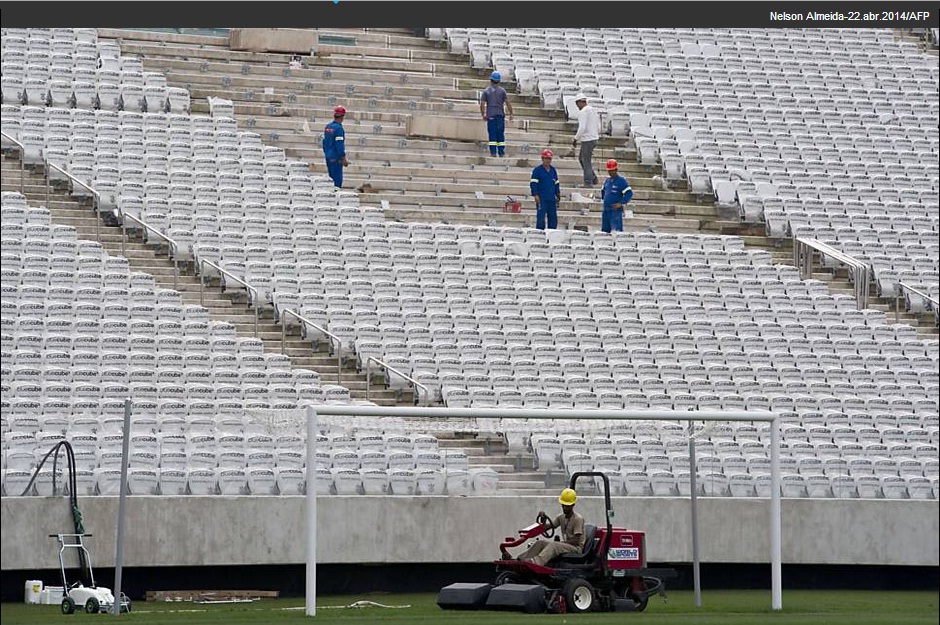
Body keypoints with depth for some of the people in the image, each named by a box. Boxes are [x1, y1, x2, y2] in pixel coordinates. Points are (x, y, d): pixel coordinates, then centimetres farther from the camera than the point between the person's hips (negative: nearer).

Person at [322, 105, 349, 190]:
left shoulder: (327, 127, 10)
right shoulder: (338, 128, -15)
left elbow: (324, 142, 16)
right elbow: (339, 144, -18)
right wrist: (344, 158, -15)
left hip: (328, 156, 8)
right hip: (336, 157, -8)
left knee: (331, 177, 14)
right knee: (337, 178, -7)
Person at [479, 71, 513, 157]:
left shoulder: (486, 91, 2)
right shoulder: (502, 90, 1)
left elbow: (482, 104, -1)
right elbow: (508, 103, -2)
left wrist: (483, 115, 12)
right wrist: (511, 114, 7)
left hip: (490, 115, 0)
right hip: (500, 115, 0)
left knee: (492, 134, 0)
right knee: (501, 134, 4)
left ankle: (493, 152, -5)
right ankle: (501, 152, 2)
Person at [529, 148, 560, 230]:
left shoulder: (553, 170, 14)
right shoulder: (537, 170, -2)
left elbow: (556, 183, 23)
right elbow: (533, 183, -5)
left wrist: (558, 194, 19)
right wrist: (535, 195, -12)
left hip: (552, 198, 5)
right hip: (542, 198, -5)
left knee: (553, 217, 5)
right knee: (541, 217, -9)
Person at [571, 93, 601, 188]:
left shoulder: (582, 112, -14)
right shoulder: (593, 110, 14)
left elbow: (582, 128, -21)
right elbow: (598, 127, 17)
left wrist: (575, 139, -12)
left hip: (587, 140, -9)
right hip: (594, 138, 9)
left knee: (586, 162, -3)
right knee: (581, 158, 19)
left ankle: (588, 182, -3)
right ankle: (593, 179, 17)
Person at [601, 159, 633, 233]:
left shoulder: (621, 180, -7)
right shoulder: (607, 180, 15)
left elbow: (629, 193, -12)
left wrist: (621, 203, -18)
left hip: (616, 210, -8)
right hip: (606, 210, 8)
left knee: (617, 230, -15)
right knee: (605, 230, 9)